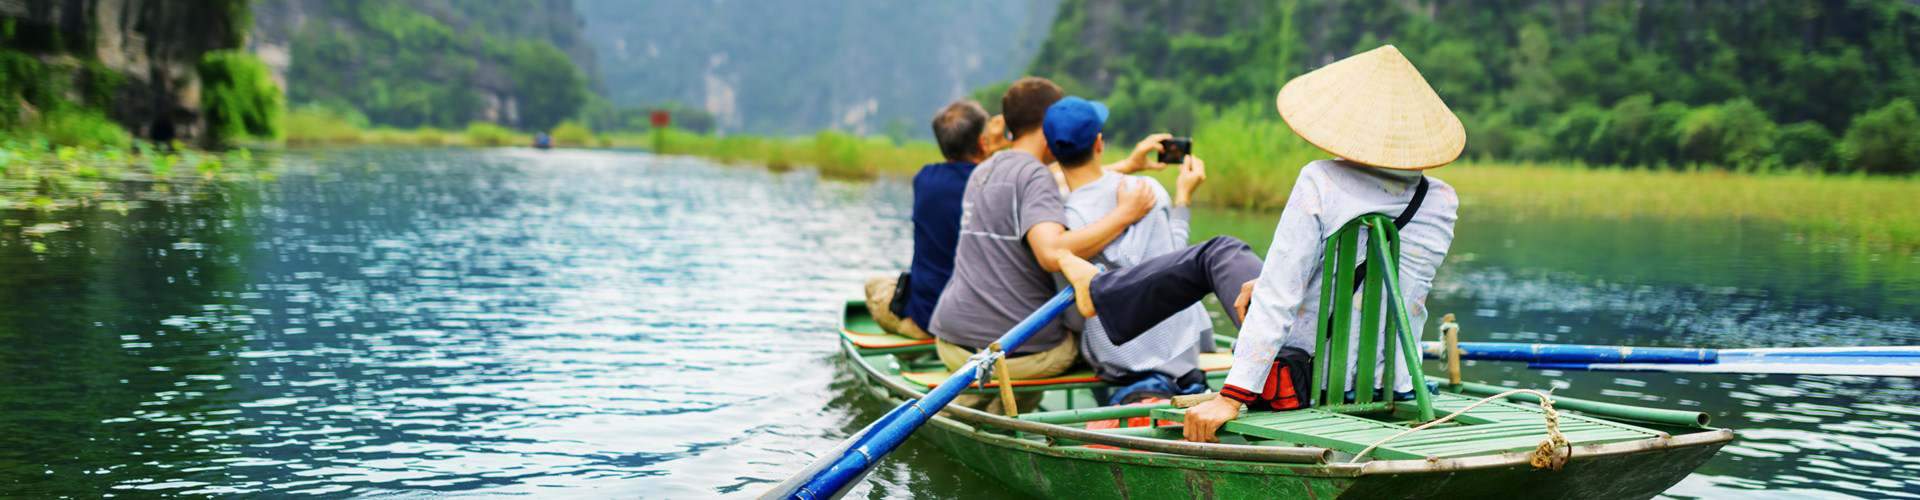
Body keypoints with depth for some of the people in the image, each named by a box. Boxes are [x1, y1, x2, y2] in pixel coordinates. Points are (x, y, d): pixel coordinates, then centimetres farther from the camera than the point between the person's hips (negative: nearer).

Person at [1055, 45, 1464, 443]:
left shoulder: (1320, 183, -19)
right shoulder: (1442, 202, -3)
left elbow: (1278, 298, -23)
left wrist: (1231, 397, -21)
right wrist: (1269, 283, 17)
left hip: (1305, 379, -4)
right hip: (1393, 384, 4)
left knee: (1217, 253, 24)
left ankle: (1100, 293, 49)